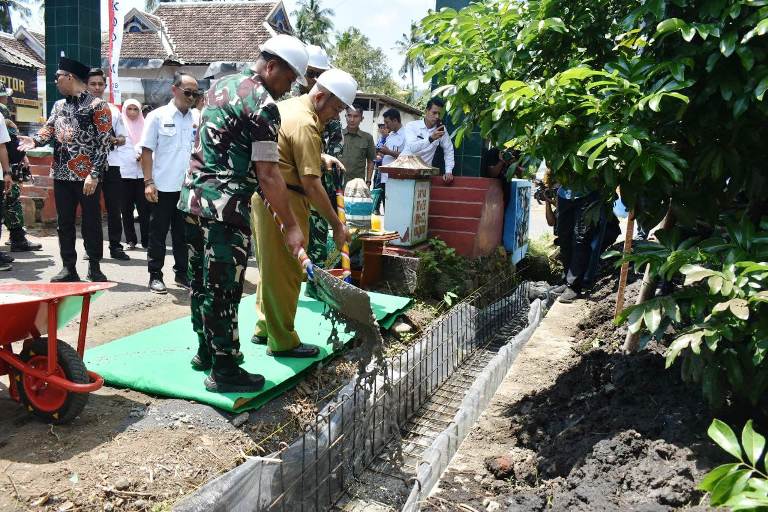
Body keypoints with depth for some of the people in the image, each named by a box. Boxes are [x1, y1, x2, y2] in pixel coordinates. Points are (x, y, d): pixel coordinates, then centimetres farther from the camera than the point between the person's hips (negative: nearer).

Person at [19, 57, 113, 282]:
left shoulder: (97, 105, -6)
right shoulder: (58, 105, 16)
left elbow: (104, 142, -11)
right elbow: (49, 130, 11)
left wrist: (94, 175, -18)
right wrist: (35, 140, -13)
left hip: (87, 176, -6)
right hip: (62, 175, 6)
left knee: (91, 222, 3)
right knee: (65, 223, 9)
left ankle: (94, 267, 14)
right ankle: (69, 268, 18)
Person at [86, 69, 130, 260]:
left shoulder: (113, 110, 13)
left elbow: (123, 138, 15)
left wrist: (116, 140, -7)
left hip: (111, 164, 2)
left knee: (114, 207, 5)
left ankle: (116, 246, 13)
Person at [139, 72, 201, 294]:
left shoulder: (197, 118, 7)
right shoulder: (158, 116, -2)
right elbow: (147, 151, -3)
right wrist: (148, 182, -11)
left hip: (188, 187, 3)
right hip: (163, 187, -3)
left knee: (183, 233, 12)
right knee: (158, 234, 5)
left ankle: (182, 272, 23)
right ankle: (155, 276, 15)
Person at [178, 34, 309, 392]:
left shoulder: (221, 85, 16)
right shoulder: (263, 105, -12)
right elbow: (267, 175, -17)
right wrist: (291, 227, -13)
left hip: (193, 197, 9)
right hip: (225, 208, -9)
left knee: (201, 281, 17)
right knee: (224, 289, -2)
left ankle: (205, 352, 30)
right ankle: (224, 372, 7)